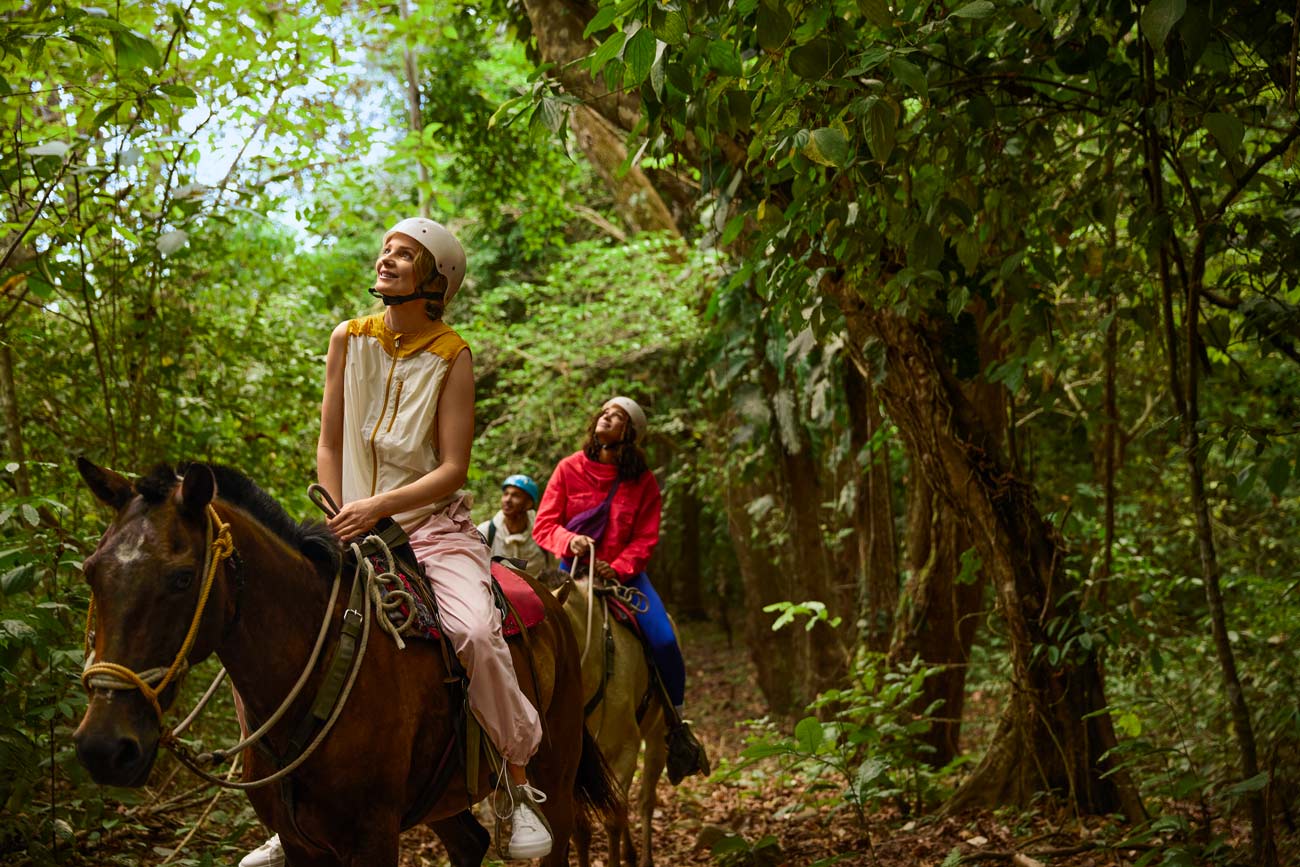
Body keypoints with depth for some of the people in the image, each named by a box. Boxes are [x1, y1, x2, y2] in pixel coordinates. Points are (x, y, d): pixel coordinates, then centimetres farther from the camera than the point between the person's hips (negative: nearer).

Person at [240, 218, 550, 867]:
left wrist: (379, 506, -22)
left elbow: (453, 469, -10)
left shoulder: (451, 357, -6)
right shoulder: (348, 340, 4)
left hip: (434, 527, -4)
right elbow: (329, 447, 8)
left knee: (476, 632, -31)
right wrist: (342, 523, -4)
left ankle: (520, 785, -12)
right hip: (357, 528, 4)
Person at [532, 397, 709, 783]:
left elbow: (645, 539, -2)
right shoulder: (569, 469, 2)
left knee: (664, 641, -19)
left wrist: (618, 569, -19)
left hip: (623, 572, 0)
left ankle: (676, 726, 2)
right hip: (574, 567, 0)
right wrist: (569, 540, -21)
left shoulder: (643, 482, 2)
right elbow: (543, 525, 0)